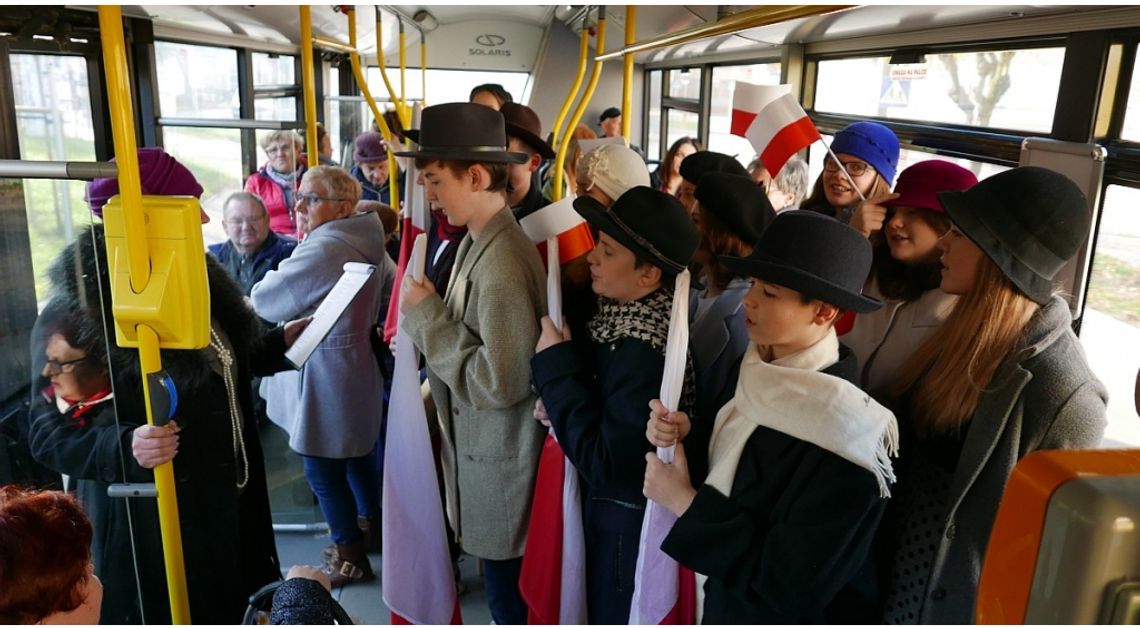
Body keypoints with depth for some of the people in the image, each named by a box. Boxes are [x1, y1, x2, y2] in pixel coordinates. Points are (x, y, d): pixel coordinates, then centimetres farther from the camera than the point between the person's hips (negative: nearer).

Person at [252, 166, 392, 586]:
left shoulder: (324, 250, -24)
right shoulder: (368, 242, 5)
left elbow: (265, 301, -17)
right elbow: (390, 286, 22)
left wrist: (268, 280, 4)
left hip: (324, 378, -10)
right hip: (357, 369, 10)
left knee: (323, 471, 4)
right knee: (358, 454, 23)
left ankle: (350, 557, 17)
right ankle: (370, 525, 41)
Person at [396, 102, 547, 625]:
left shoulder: (502, 266, -28)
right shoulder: (477, 241, 1)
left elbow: (500, 383, -27)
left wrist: (428, 316, -21)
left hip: (501, 460, -8)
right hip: (481, 445, 8)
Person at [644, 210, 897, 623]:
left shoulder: (842, 429, -29)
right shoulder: (761, 373, -7)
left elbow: (792, 585, -27)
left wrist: (684, 502, -23)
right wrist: (683, 441, -14)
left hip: (783, 615, -6)